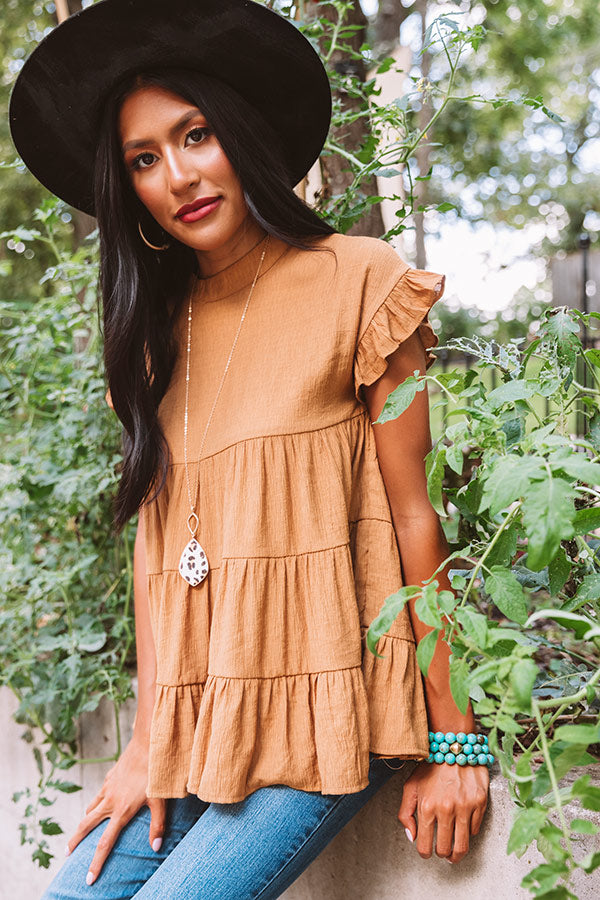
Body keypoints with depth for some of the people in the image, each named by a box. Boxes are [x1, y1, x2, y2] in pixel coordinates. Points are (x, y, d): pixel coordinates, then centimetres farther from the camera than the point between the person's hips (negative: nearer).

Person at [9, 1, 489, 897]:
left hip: (321, 716, -4)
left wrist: (454, 741, -7)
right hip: (190, 720, 5)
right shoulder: (156, 327, 12)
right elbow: (159, 542, 7)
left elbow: (413, 517, -6)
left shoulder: (355, 283, -3)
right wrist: (149, 745, 0)